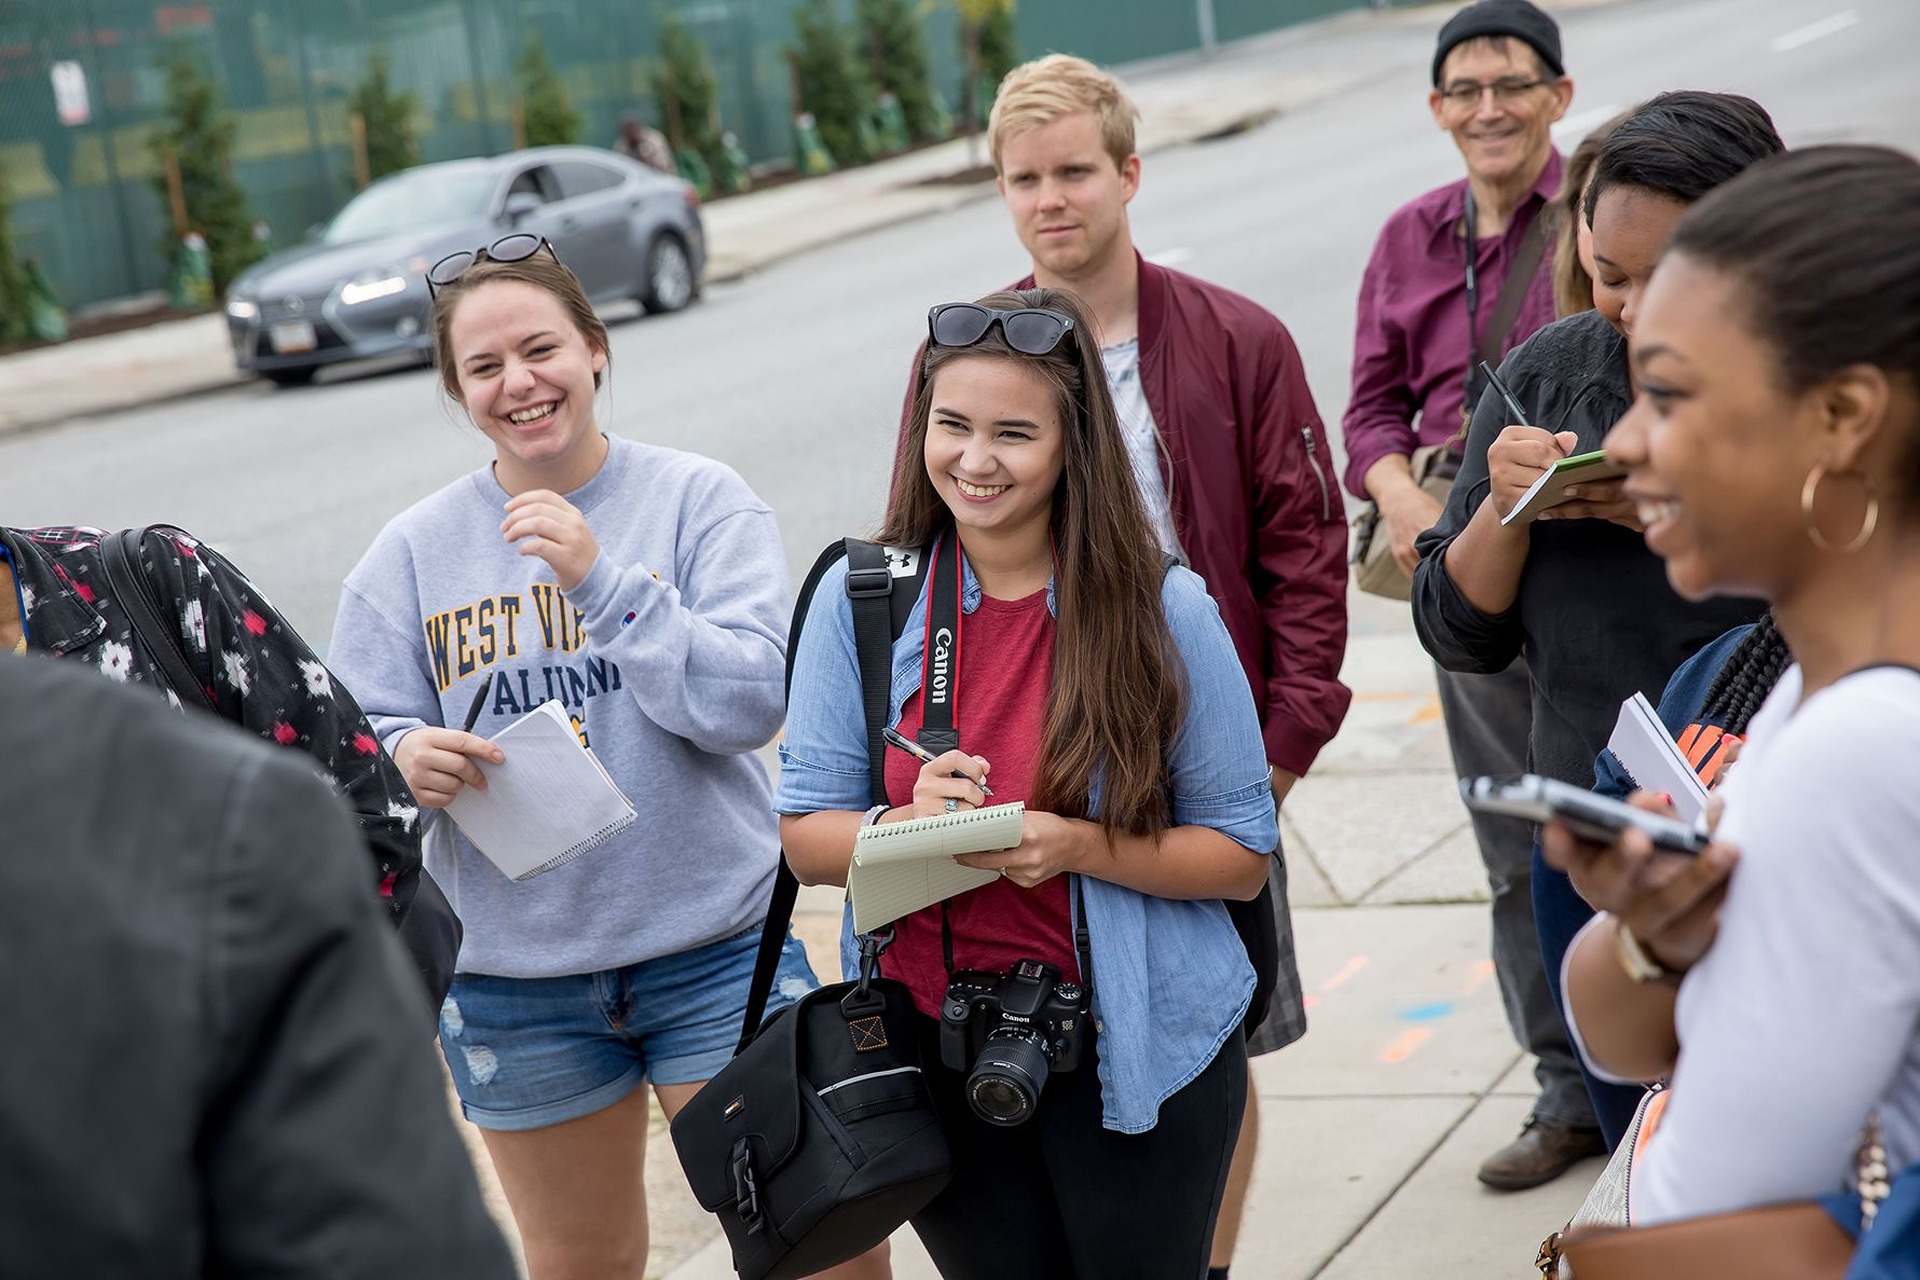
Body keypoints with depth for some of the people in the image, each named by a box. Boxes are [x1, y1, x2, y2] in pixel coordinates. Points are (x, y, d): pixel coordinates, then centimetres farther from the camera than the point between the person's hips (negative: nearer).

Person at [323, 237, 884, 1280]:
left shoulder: (699, 501, -5)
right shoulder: (411, 552, 0)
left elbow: (750, 702, -15)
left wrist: (602, 577, -23)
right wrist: (403, 761, -22)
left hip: (713, 947, -2)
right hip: (512, 972, 2)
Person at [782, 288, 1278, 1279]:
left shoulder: (1164, 609, -9)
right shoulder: (860, 600, -3)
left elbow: (1241, 855, -6)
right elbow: (806, 838, -2)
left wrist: (1079, 846, -22)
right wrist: (912, 825, -23)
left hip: (1135, 1051, -2)